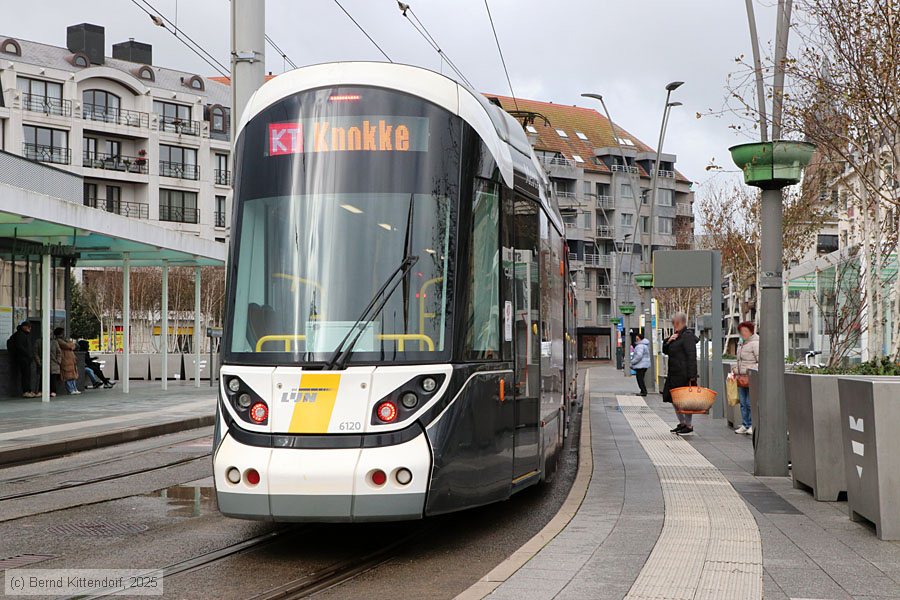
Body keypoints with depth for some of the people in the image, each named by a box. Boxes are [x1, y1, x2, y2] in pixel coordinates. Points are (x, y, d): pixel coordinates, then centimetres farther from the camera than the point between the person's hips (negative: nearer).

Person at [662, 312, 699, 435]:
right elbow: (665, 351, 22)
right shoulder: (676, 336, 16)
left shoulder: (688, 336, -14)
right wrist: (668, 341, 1)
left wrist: (691, 376, -24)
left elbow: (691, 357, -20)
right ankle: (682, 423, 24)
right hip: (675, 374, 10)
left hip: (684, 374, -10)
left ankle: (689, 425, 6)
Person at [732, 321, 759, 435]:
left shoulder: (755, 343, -10)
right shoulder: (743, 344, 19)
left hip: (751, 378, -9)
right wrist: (735, 368, 17)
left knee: (750, 403, -7)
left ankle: (752, 425, 0)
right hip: (741, 378, 9)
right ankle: (745, 425, 14)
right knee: (743, 403, 10)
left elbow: (761, 362, -14)